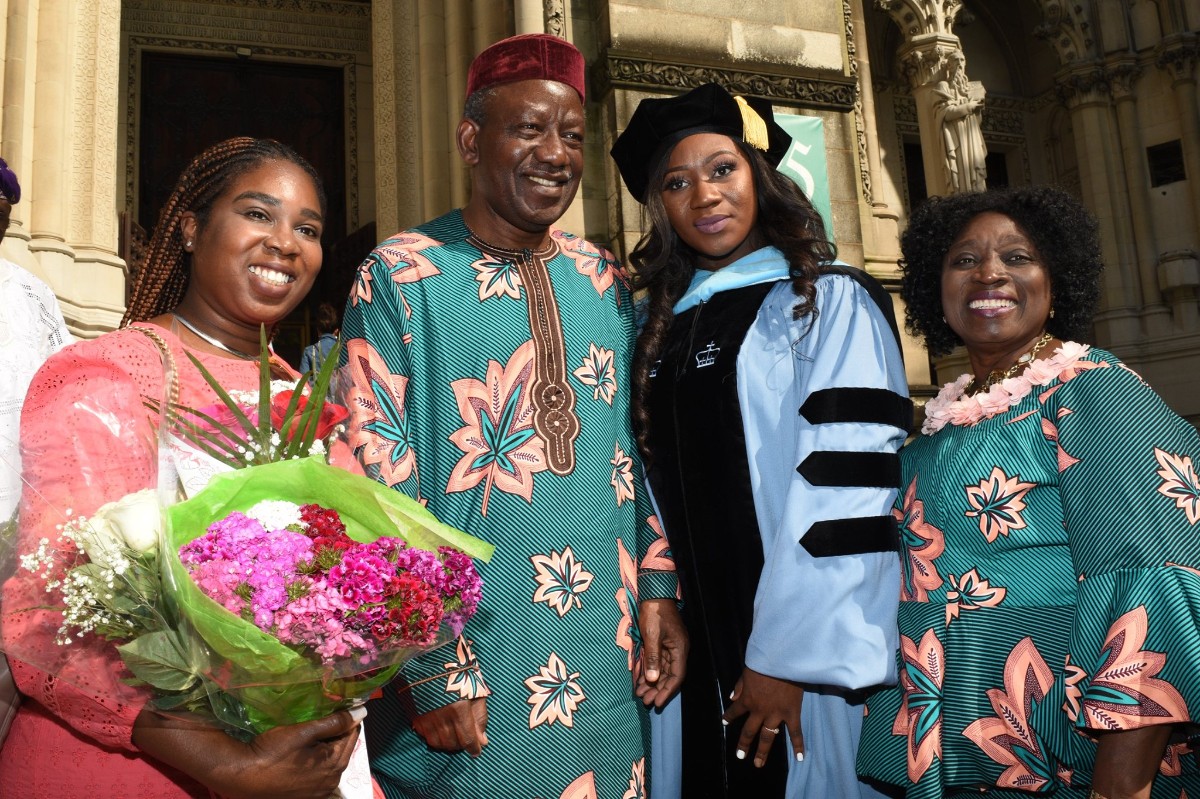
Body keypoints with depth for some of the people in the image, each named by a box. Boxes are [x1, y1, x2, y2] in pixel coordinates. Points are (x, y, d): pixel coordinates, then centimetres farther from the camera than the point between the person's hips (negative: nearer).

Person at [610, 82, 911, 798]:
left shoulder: (832, 303, -3)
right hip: (697, 651, 5)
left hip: (813, 654, -4)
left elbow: (847, 480, -13)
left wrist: (787, 654, -18)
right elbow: (660, 489, 13)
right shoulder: (664, 330, 12)